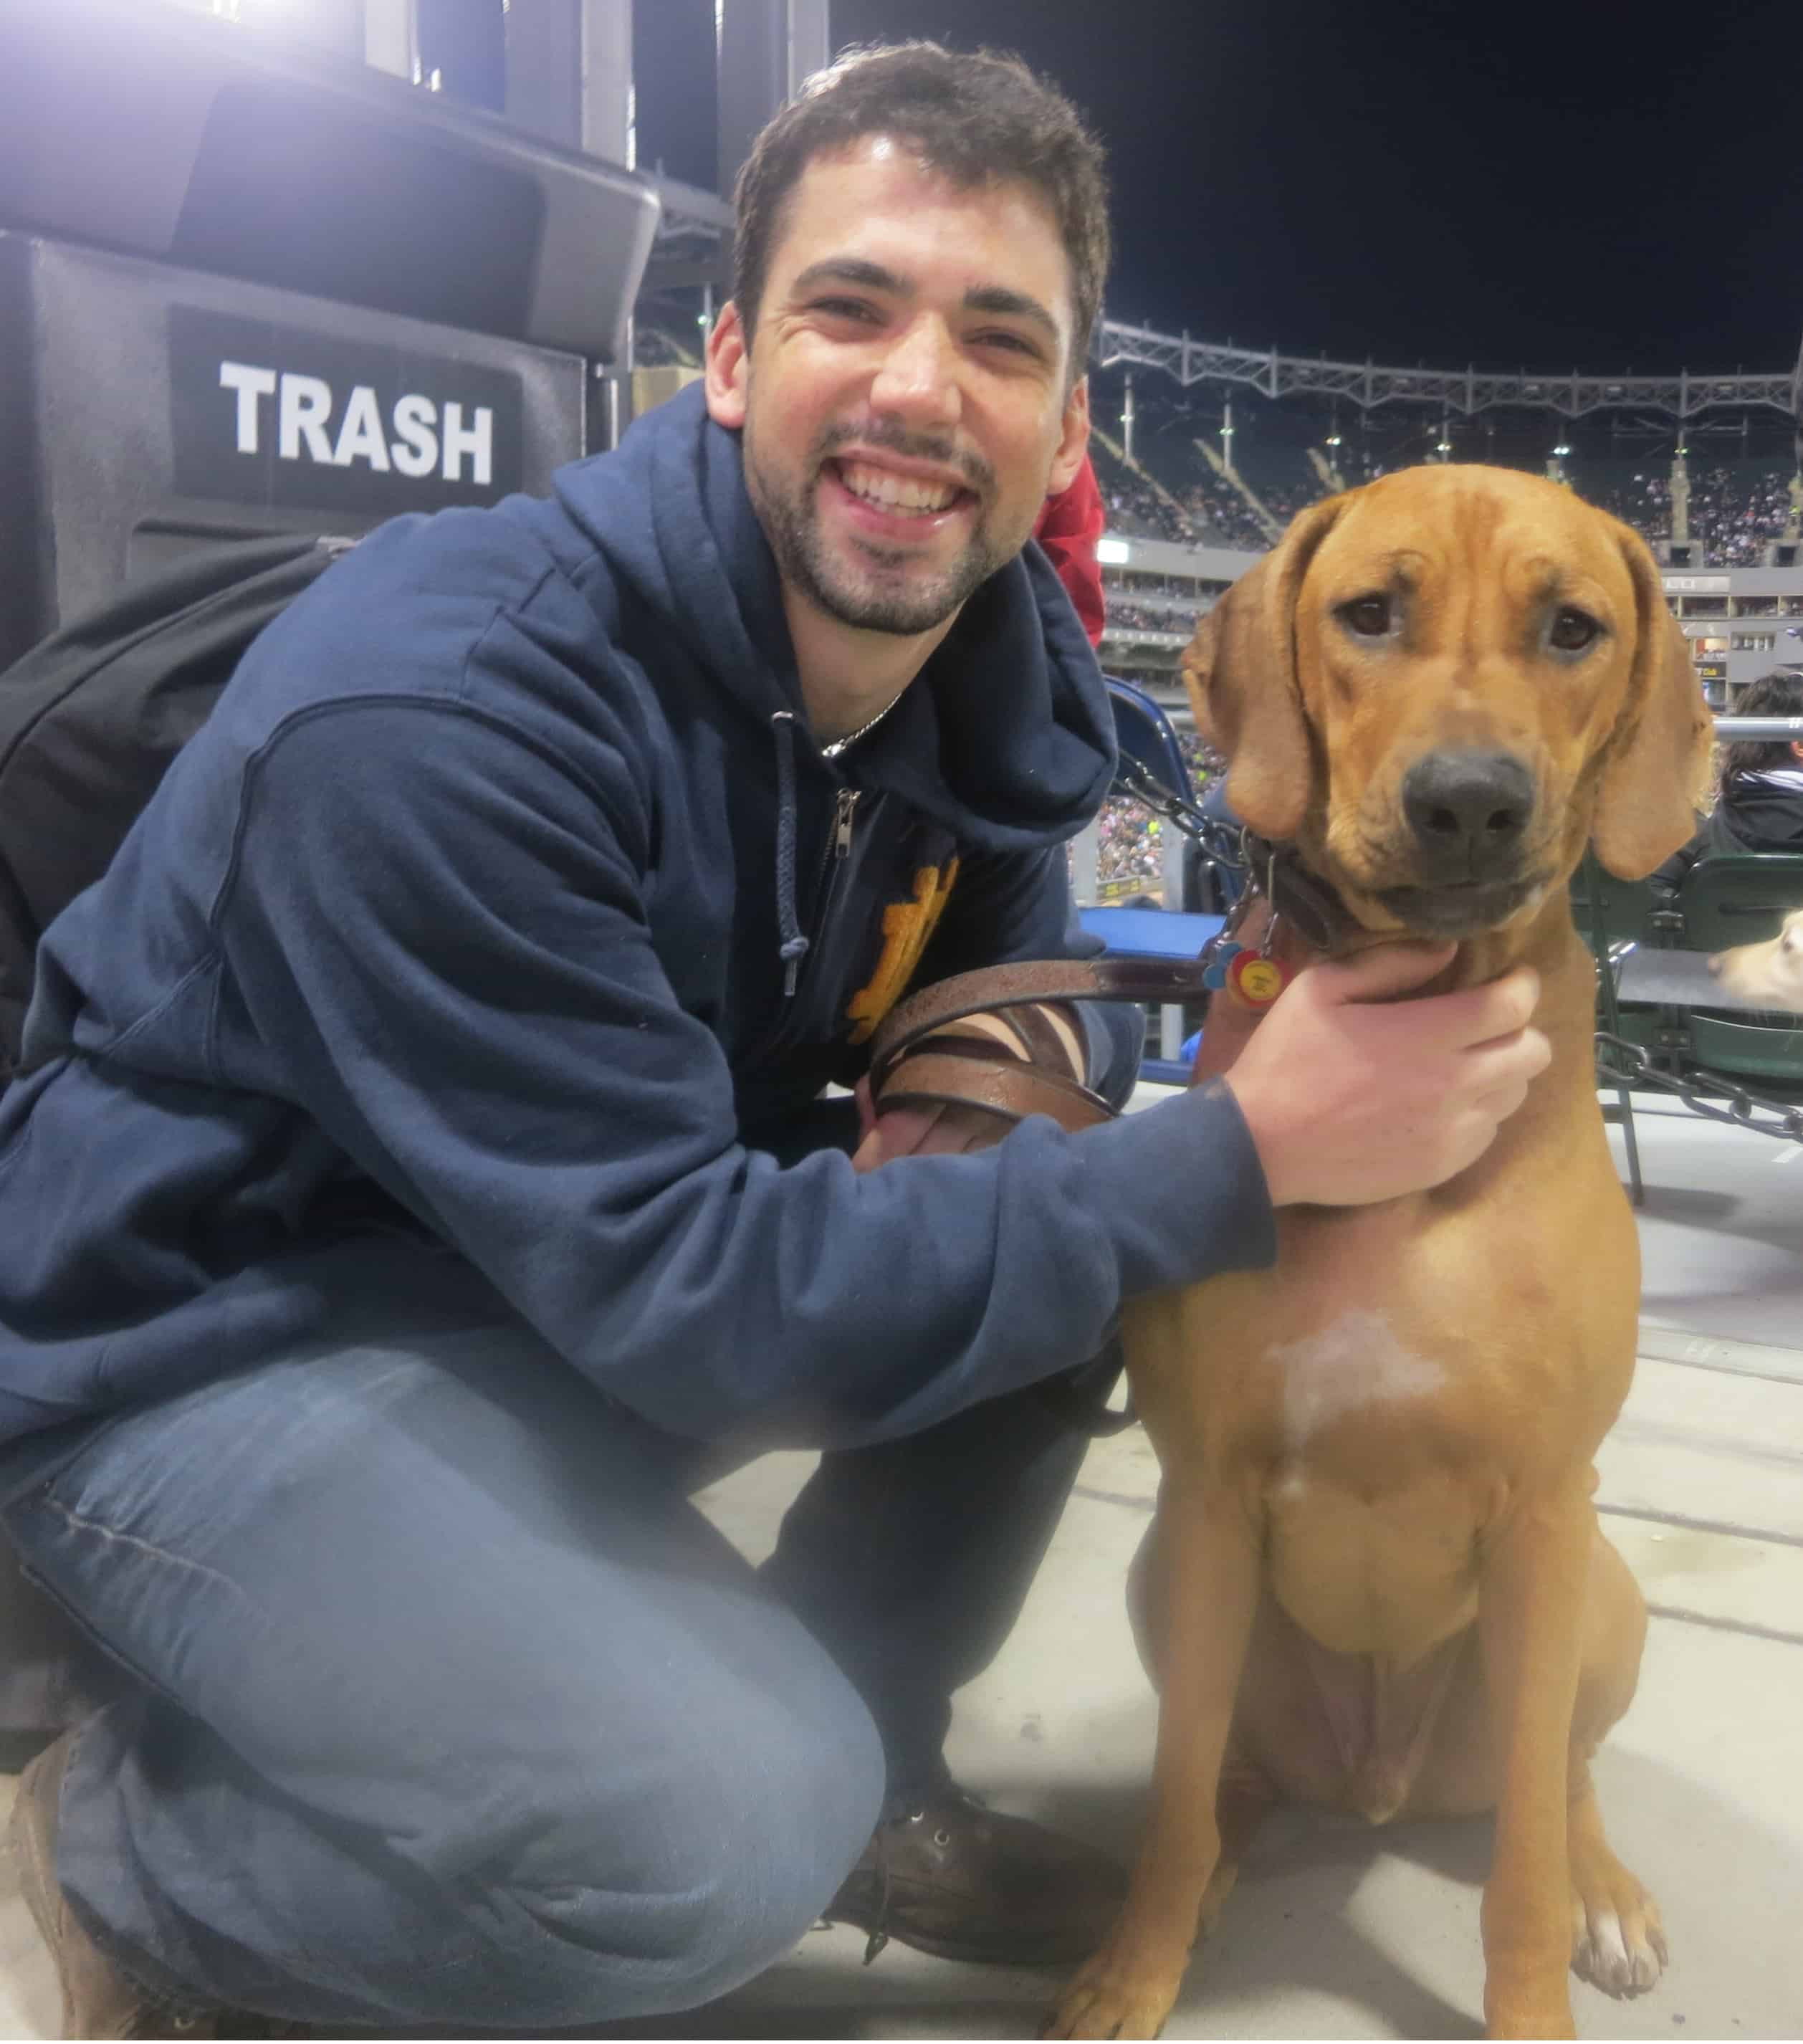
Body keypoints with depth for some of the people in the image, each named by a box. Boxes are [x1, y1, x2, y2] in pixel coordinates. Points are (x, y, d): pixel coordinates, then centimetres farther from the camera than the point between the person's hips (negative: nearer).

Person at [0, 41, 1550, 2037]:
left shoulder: (1003, 675, -7)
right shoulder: (433, 711, -30)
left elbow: (1029, 994, 8)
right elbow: (695, 1294, -31)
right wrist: (1241, 1154, -30)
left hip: (603, 1281, 7)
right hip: (214, 1345, -7)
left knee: (1066, 1200, -7)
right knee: (725, 1826, -27)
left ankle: (856, 1771, 11)